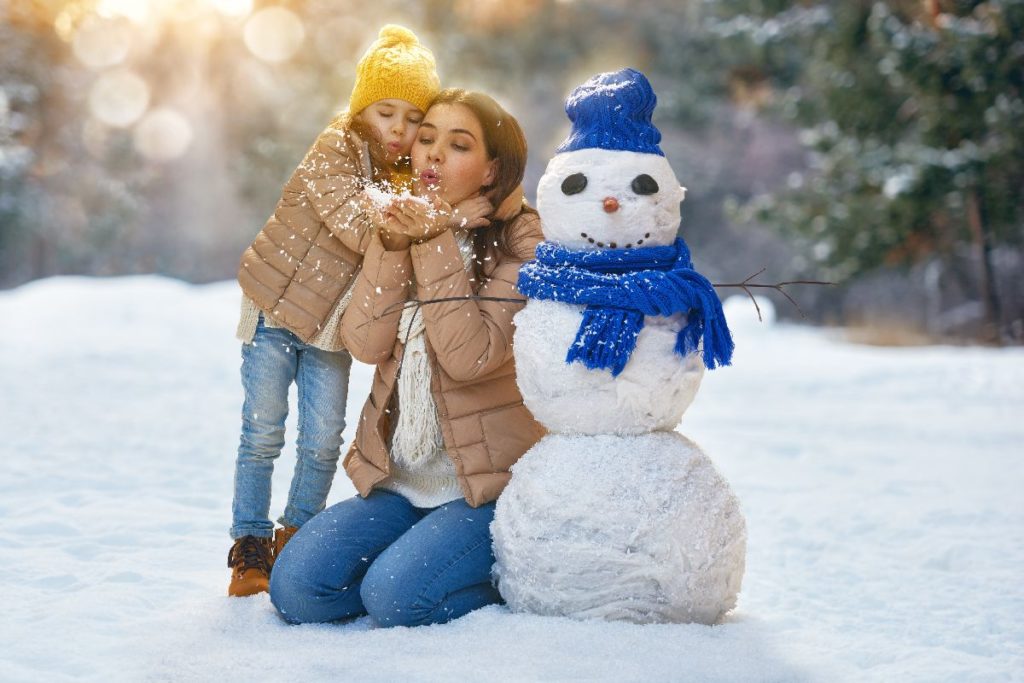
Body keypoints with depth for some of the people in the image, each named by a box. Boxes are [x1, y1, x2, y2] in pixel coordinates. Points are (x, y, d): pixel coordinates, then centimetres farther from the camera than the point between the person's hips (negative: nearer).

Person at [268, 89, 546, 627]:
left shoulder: (520, 240, -7)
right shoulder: (402, 229, 9)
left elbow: (470, 358, -21)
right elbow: (365, 343, -6)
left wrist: (436, 245, -21)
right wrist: (392, 246, -18)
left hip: (485, 485, -5)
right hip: (396, 481, 5)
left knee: (393, 597, -26)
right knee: (295, 588, -14)